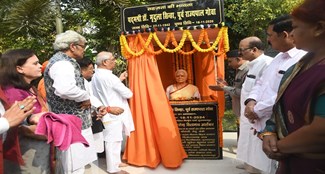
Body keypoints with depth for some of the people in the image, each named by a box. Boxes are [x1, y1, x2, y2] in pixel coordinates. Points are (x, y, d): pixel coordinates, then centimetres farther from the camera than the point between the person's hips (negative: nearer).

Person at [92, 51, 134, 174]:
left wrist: (119, 80, 18)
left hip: (107, 113, 10)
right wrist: (128, 92, 6)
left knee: (112, 140, 19)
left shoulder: (96, 76, 10)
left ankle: (115, 162, 32)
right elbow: (128, 94, -16)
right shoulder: (109, 76, -19)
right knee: (113, 141, 0)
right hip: (114, 114, -10)